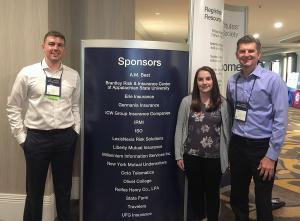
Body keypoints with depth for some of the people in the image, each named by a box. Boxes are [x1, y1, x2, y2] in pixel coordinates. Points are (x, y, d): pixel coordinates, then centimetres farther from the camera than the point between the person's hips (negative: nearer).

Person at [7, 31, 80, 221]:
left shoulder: (73, 75, 3)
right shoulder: (27, 73, -3)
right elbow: (13, 107, 2)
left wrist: (75, 131, 4)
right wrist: (21, 136, -2)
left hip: (66, 137, 2)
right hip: (37, 137, -1)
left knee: (64, 189, 16)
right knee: (35, 190, 12)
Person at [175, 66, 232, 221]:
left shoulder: (223, 103, -1)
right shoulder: (187, 102, -3)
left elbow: (227, 130, 3)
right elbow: (179, 129, 0)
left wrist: (228, 156, 3)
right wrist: (178, 155, -2)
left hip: (214, 157, 0)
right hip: (191, 156, 1)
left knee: (212, 191, 13)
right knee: (195, 190, 16)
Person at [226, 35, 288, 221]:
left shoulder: (273, 80, -10)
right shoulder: (232, 81, 5)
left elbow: (281, 120, -13)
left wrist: (271, 155, -15)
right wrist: (229, 143, 9)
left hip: (262, 146, -4)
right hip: (237, 145, 4)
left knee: (263, 201, 9)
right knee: (237, 197, 17)